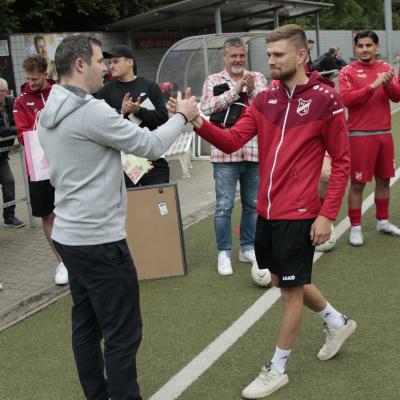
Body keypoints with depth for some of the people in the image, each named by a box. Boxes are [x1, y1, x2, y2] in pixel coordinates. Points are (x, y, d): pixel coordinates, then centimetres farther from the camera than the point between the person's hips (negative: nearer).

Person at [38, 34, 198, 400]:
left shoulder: (48, 113, 10)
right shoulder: (91, 111, -20)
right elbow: (151, 146, -13)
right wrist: (182, 116, 3)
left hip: (69, 234, 10)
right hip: (99, 240, -10)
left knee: (86, 325, 17)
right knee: (122, 333, 1)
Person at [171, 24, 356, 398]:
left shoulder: (325, 100, -10)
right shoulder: (264, 99, 6)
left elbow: (341, 161, -8)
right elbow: (231, 141, -2)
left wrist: (327, 215, -12)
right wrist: (198, 122, -19)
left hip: (298, 214, -7)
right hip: (266, 210, 7)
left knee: (291, 289, 6)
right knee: (284, 280, 20)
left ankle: (277, 369, 23)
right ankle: (337, 322, 45)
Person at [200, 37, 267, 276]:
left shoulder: (258, 78, 11)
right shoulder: (213, 80, 7)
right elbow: (207, 106, -10)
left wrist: (252, 90, -21)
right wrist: (235, 90, -14)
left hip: (254, 151, 3)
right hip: (225, 151, -2)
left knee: (253, 204, 11)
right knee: (224, 206, -1)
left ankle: (248, 248, 25)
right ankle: (224, 253, 11)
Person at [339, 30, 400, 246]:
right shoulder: (348, 72, -4)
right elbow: (346, 99, -18)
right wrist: (373, 85, -25)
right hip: (360, 135, -5)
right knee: (358, 183, -1)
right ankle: (355, 228, 8)